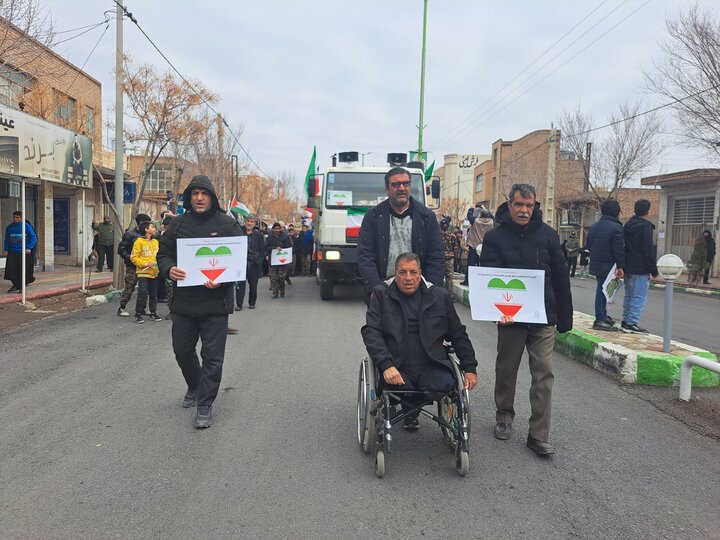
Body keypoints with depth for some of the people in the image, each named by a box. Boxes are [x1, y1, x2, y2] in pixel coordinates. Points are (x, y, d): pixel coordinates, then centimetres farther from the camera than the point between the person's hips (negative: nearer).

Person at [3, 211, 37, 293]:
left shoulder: (26, 226, -4)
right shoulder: (9, 227, 9)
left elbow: (33, 238, -5)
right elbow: (6, 240, 17)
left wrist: (29, 248, -14)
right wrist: (5, 249, 5)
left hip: (24, 253, -4)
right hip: (12, 252, 4)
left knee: (23, 270, 0)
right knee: (11, 269, -4)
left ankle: (21, 287, 13)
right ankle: (15, 285, 9)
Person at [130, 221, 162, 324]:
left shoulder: (155, 241, 11)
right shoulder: (139, 241, -7)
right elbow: (134, 257, -9)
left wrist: (157, 263, 3)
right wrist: (145, 264, -17)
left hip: (154, 272, 6)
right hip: (143, 272, -6)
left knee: (154, 294, 11)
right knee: (143, 293, -9)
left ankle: (153, 313, 21)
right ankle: (138, 314, 3)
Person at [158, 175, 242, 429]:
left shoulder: (227, 225, -4)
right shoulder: (178, 224, 6)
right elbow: (163, 252, 11)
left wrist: (222, 280, -21)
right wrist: (169, 269, -13)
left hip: (215, 302, -4)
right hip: (183, 301, 4)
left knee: (212, 356, 0)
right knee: (182, 350, 16)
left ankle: (205, 405, 13)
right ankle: (195, 386, 43)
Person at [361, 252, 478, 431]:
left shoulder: (439, 296, 12)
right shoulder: (381, 294, 6)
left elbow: (458, 334, 20)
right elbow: (371, 332, -4)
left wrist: (470, 368, 10)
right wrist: (386, 365, -18)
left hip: (431, 366, 2)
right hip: (396, 367, -1)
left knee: (444, 386, -26)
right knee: (397, 388, -30)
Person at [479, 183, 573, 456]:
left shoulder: (547, 235, 2)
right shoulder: (495, 237, -3)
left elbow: (561, 278, 6)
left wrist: (565, 317, 6)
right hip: (510, 317, -1)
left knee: (544, 374, 0)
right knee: (506, 370, 13)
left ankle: (538, 435, 7)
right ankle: (504, 418, 34)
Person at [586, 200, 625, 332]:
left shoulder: (594, 227, 11)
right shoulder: (616, 228, -15)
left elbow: (589, 245, 18)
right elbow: (619, 250, -18)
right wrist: (620, 266, -14)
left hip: (596, 265, 8)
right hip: (609, 265, -8)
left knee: (601, 290, 17)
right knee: (604, 290, -4)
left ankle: (603, 315, 27)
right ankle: (600, 320, -2)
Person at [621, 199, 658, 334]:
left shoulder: (627, 226, 12)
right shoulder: (645, 227, -14)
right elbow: (648, 251, -16)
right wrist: (654, 270, -11)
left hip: (628, 268, 9)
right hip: (640, 270, -9)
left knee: (629, 296, 16)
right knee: (639, 298, -4)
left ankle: (625, 322, 20)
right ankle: (632, 324, -6)